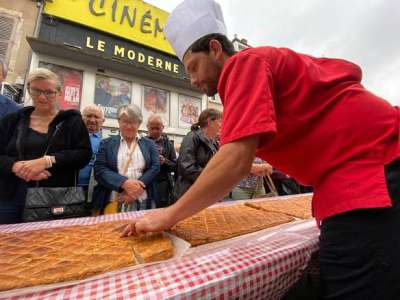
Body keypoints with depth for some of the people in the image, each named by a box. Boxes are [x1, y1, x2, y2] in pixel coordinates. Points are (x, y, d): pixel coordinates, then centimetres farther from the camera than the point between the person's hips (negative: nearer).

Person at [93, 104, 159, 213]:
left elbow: (155, 167, -1)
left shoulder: (149, 144, 9)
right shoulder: (106, 143, 8)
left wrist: (136, 189, -14)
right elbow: (99, 169, -2)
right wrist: (124, 183, -18)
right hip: (112, 203, 0)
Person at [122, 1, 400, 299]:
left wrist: (170, 215, -13)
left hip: (372, 170, -9)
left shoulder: (245, 62, -13)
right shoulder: (274, 60, 14)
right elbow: (350, 70, 19)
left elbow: (236, 161, -26)